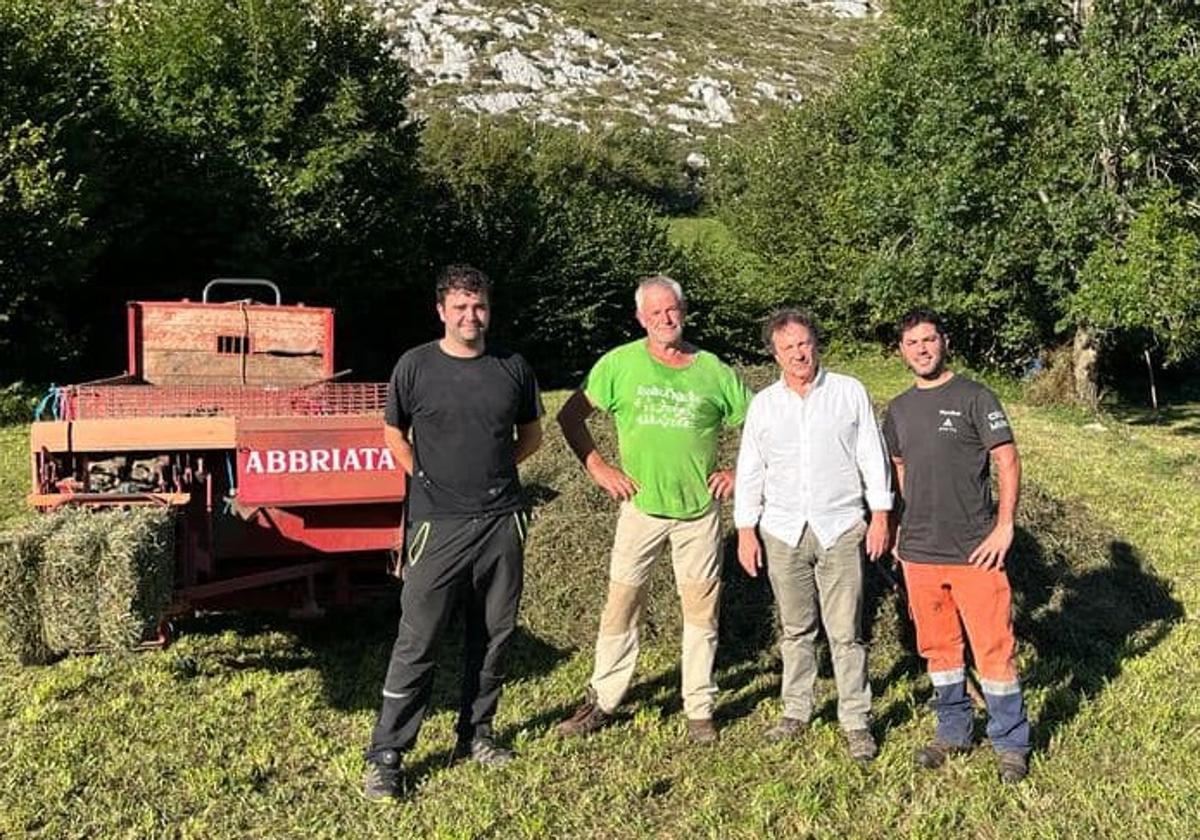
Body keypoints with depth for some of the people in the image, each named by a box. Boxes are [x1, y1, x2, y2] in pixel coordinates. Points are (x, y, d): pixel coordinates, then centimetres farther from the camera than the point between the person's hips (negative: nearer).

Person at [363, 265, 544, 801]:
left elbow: (531, 435, 16)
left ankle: (475, 735, 29)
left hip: (502, 522, 3)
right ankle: (385, 756, 7)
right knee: (416, 642, -2)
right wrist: (430, 478, 1)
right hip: (438, 525, -3)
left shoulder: (513, 368, 4)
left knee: (492, 636, 12)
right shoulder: (415, 366, -2)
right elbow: (394, 436, 8)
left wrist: (491, 471, 6)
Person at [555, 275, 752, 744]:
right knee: (621, 604, 5)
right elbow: (571, 415, 4)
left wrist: (739, 473, 2)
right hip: (641, 506, 0)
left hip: (699, 510, 1)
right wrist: (597, 467, -3)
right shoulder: (620, 363, -1)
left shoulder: (712, 370, 1)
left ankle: (699, 709, 18)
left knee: (701, 608, 6)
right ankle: (602, 701, 18)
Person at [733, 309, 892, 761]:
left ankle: (857, 721, 8)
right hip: (783, 532, 3)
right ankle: (796, 711, 24)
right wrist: (745, 529, 6)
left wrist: (880, 515, -1)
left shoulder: (850, 392, 2)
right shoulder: (763, 404, 8)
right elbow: (750, 470, 10)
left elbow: (872, 456, 4)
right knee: (796, 629, 12)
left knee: (845, 632, -2)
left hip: (840, 528, -2)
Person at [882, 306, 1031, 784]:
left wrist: (1004, 526, -14)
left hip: (974, 550, -5)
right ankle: (953, 733, 29)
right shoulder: (899, 409, 10)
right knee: (937, 647, 14)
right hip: (919, 552, 5)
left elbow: (1008, 461, -7)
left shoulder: (973, 398, -5)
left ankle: (1011, 743, 15)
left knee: (993, 649, -1)